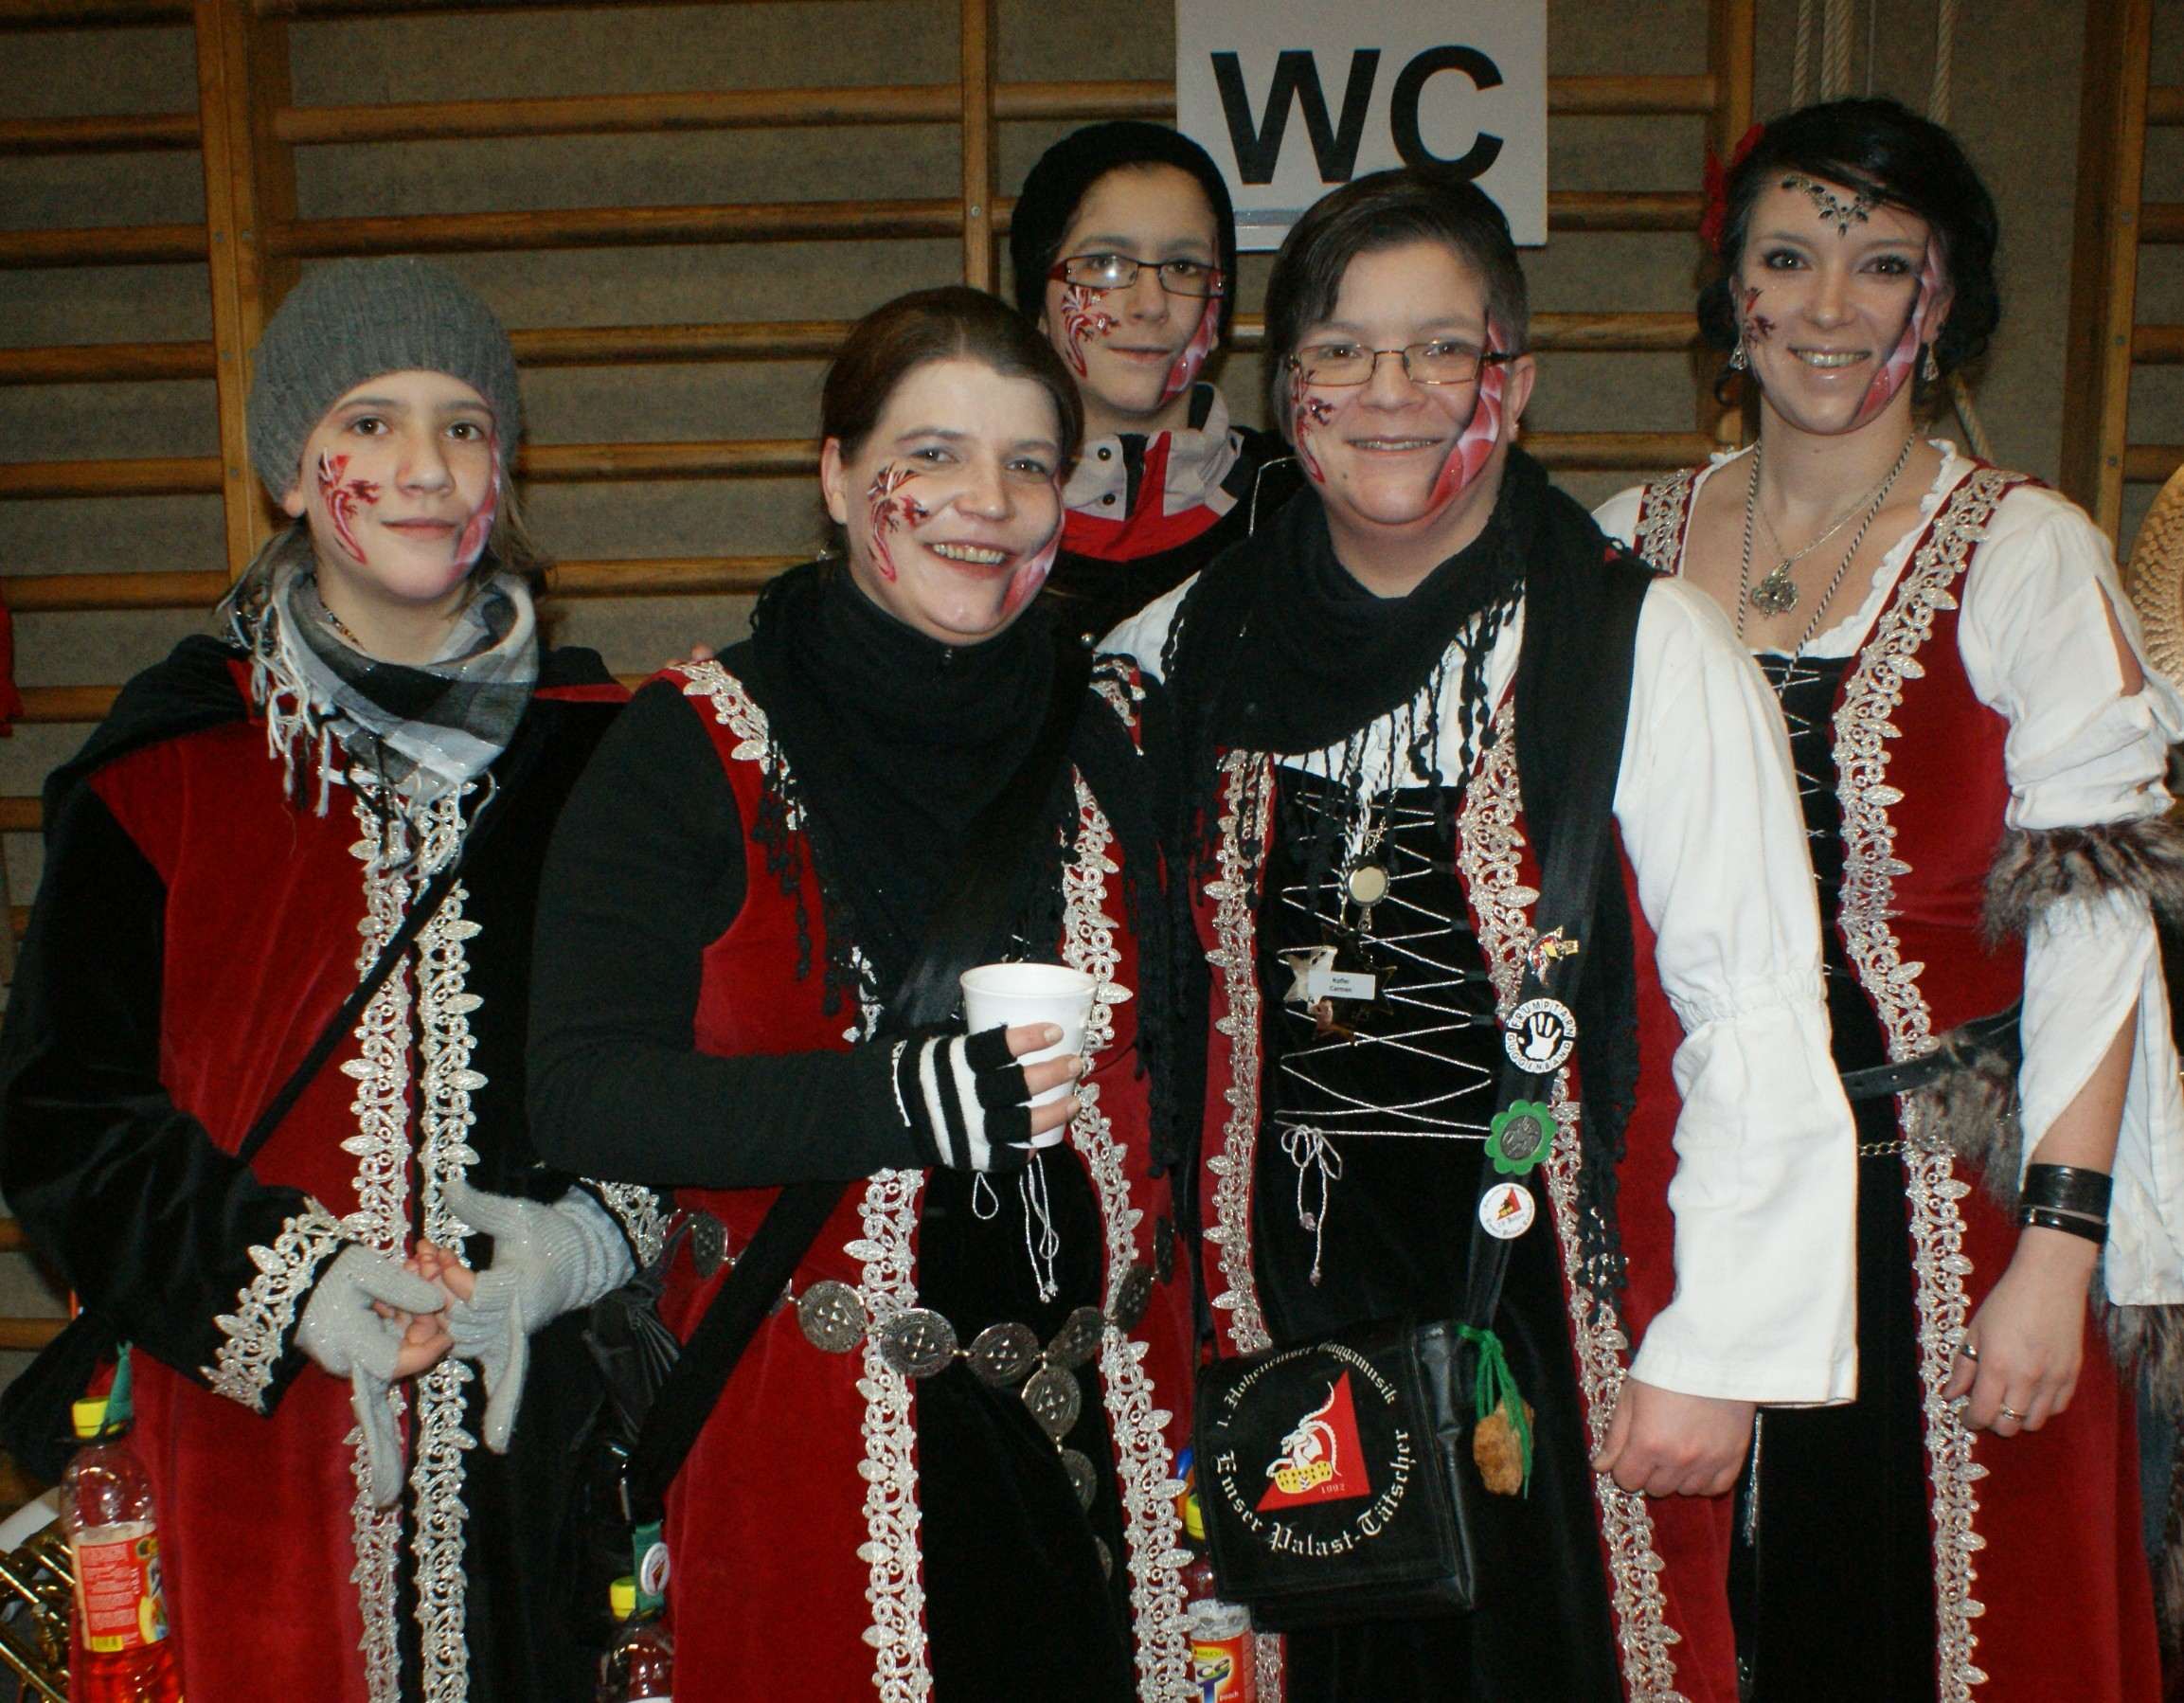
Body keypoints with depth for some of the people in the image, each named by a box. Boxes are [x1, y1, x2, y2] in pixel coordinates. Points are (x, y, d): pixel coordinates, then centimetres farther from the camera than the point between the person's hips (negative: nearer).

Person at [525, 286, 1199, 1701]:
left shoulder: (1106, 738, 6)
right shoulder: (697, 751, -7)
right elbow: (582, 1095, -14)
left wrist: (1175, 1408, 9)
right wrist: (910, 1094, -24)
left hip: (1088, 1432, 4)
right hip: (816, 1452, -3)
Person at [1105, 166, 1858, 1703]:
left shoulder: (1647, 647, -10)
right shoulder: (1194, 649, 3)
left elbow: (1760, 1024, -10)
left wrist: (1717, 1351, -11)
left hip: (1560, 1317, -3)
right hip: (1288, 1310, 4)